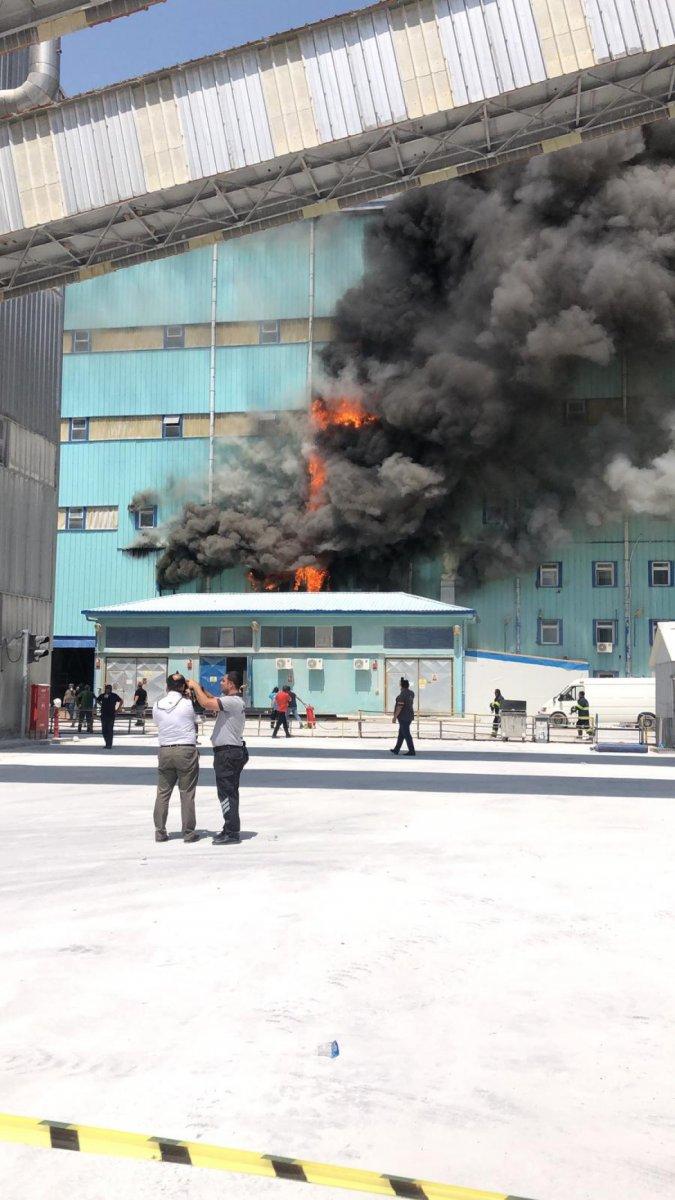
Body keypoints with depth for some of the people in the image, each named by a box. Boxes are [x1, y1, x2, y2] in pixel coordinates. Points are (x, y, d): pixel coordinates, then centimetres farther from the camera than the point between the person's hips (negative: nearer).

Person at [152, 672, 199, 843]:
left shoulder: (157, 705, 3)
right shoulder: (187, 703, -7)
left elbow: (158, 724, 12)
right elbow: (195, 726, 6)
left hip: (165, 751, 3)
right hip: (186, 751, -3)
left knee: (163, 793, 10)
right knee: (187, 794, 2)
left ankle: (160, 832, 12)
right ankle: (189, 832, 6)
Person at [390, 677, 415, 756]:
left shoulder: (402, 694, -19)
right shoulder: (411, 693, 7)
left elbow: (400, 707, -23)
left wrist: (395, 717, -19)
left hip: (403, 717, -10)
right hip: (409, 716, 10)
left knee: (406, 734, -5)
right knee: (401, 734, 16)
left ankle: (412, 752, -4)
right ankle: (396, 750, 25)